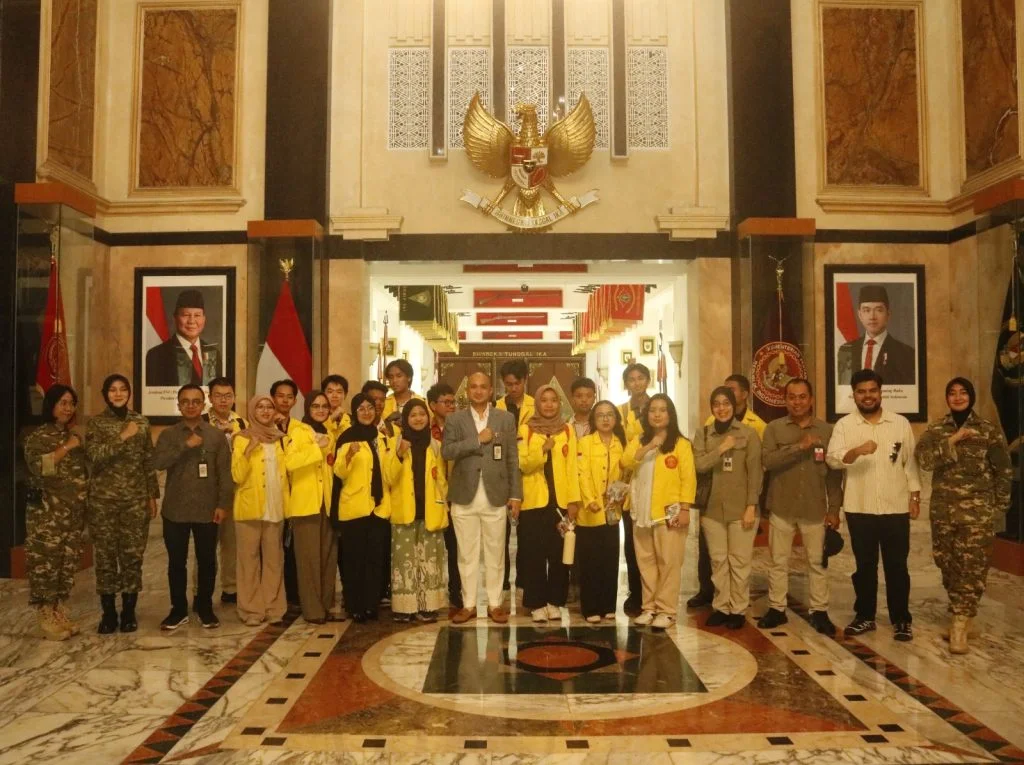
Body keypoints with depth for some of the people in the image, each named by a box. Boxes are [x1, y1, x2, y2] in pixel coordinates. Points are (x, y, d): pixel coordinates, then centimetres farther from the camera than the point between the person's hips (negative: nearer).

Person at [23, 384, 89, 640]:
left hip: (74, 512, 7)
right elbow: (37, 466, -21)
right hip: (47, 513, -7)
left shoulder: (74, 437, 16)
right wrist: (66, 448, -17)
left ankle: (61, 613, 19)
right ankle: (47, 619, 3)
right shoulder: (38, 436, -4)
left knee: (68, 562, 10)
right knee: (45, 562, -4)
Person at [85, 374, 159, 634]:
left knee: (133, 555, 3)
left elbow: (149, 461, 9)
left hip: (135, 499, 1)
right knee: (105, 555, 3)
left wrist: (152, 495, 7)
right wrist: (123, 437, -19)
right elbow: (94, 457, -14)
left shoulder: (141, 422, 7)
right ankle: (108, 613, 15)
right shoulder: (96, 423, 1)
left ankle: (129, 612, 14)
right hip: (103, 499, -1)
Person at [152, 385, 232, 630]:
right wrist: (185, 446, -20)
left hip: (207, 510, 0)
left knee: (207, 561, 7)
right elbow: (158, 462, -13)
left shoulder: (217, 435, 3)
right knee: (176, 562, 8)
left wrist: (223, 504, -6)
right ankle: (178, 609, 21)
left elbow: (225, 473, 0)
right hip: (175, 510, 0)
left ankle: (205, 607, 22)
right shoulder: (168, 435, 4)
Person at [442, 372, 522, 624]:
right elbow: (446, 452, -11)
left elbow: (513, 459, 3)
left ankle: (494, 604, 19)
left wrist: (515, 494, -1)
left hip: (495, 497, 0)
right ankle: (469, 604, 18)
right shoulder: (454, 420, 4)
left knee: (494, 554, 8)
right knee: (467, 554, 8)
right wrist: (477, 440, -16)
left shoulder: (506, 419, 5)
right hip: (464, 498, 0)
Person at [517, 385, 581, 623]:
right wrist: (543, 450, -22)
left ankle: (554, 602, 15)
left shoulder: (568, 430, 7)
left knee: (558, 554, 4)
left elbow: (572, 467, 3)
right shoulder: (526, 429, 2)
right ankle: (537, 603, 10)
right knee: (534, 554, 1)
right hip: (534, 501, -1)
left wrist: (574, 499, -4)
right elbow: (523, 465, -6)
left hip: (560, 500, 1)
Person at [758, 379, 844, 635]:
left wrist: (834, 508, 1)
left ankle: (819, 611, 18)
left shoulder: (827, 430, 2)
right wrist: (800, 447, -23)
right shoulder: (774, 428, -1)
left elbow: (835, 473, 3)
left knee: (817, 562, 6)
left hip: (816, 508, 0)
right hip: (781, 507, 0)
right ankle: (776, 608, 20)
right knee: (778, 561, 9)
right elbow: (767, 461, -16)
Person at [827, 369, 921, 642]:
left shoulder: (901, 423, 4)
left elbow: (910, 462, 8)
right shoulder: (844, 425, -1)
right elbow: (833, 459, -13)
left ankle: (901, 619, 17)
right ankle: (865, 616, 21)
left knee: (897, 566, 6)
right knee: (865, 565, 10)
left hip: (896, 507, 0)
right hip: (859, 508, 0)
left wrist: (915, 496, 3)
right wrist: (856, 451, -32)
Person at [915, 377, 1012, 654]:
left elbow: (1004, 470, 6)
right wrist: (953, 440, -19)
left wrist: (998, 504, 6)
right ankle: (962, 616, 27)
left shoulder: (988, 430, 0)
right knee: (947, 563, 9)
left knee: (972, 566, -7)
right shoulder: (935, 430, 4)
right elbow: (923, 459, -13)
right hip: (942, 508, 3)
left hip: (976, 509, -2)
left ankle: (960, 626, -4)